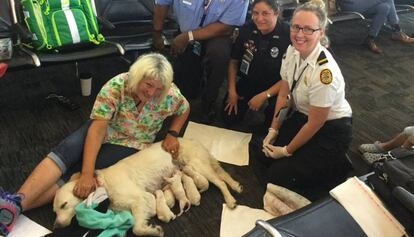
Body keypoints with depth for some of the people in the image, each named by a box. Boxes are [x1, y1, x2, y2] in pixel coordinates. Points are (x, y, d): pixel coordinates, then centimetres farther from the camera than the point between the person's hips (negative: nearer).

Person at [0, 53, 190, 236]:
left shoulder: (169, 94, -21)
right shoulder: (116, 87, -26)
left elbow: (185, 109, 3)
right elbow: (97, 128, -31)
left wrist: (172, 134, -14)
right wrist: (87, 174, -38)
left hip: (130, 145, 0)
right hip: (103, 131, 1)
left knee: (74, 168, -22)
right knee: (67, 149, -30)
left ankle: (19, 205, -31)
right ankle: (16, 200, -39)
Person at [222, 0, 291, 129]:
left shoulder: (288, 35, -23)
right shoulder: (247, 29, -11)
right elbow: (233, 61, 0)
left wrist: (264, 96, -22)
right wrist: (232, 91, -5)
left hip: (276, 86, -4)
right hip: (249, 80, 4)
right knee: (228, 117, -2)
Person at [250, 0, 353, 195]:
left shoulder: (325, 71, -32)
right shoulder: (292, 51, -10)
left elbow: (315, 124, -21)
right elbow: (284, 94, 3)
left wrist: (286, 151, -10)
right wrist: (273, 130, 1)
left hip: (330, 130, -7)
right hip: (300, 117, 7)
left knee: (278, 177, -8)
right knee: (258, 150, 1)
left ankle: (338, 166, 9)